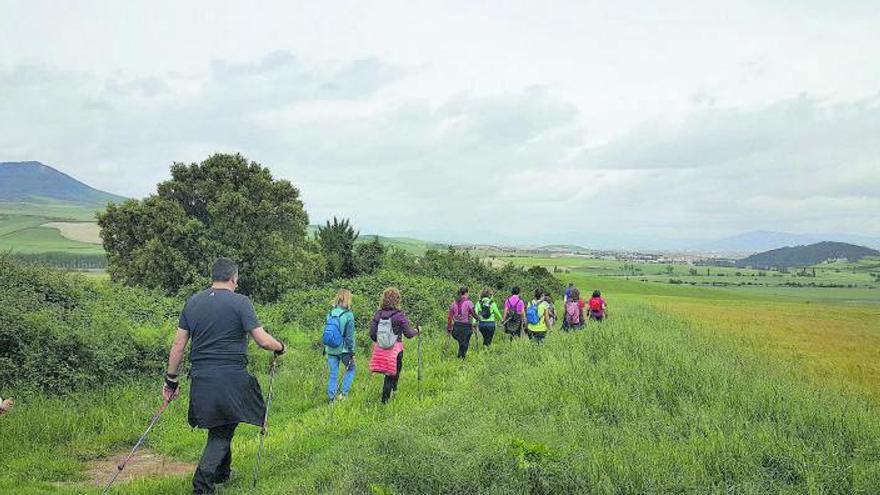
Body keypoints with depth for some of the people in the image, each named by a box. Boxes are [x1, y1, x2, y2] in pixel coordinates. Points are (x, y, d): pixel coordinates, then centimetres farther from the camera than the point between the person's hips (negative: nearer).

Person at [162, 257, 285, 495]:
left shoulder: (192, 302, 9)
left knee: (219, 428, 22)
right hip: (231, 379, -5)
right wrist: (279, 347, 10)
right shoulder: (240, 302, -6)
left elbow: (178, 344, 9)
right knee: (222, 432, 5)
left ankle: (222, 473, 35)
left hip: (201, 378, 5)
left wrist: (171, 379, 15)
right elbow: (263, 340, -11)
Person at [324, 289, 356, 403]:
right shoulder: (348, 315, -12)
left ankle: (331, 398, 15)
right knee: (350, 369, 17)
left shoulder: (330, 313, 2)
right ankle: (343, 393, 8)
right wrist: (352, 352, -3)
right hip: (343, 349, -4)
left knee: (333, 374, 11)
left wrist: (325, 348, 18)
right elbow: (350, 336, -10)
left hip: (331, 350, 4)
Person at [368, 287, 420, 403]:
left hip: (380, 349, 4)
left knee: (389, 373, 23)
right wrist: (417, 331, 13)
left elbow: (372, 333, 1)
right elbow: (409, 334, -7)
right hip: (395, 348, -4)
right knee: (392, 374, 10)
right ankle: (385, 400, 15)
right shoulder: (399, 315, -14)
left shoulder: (378, 314, -3)